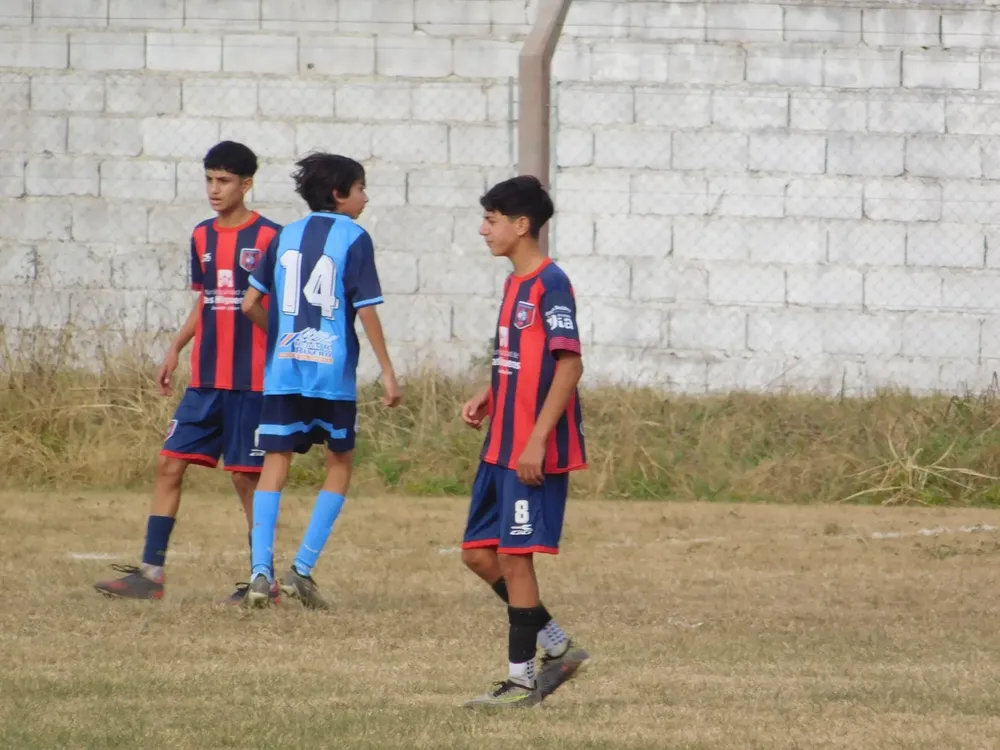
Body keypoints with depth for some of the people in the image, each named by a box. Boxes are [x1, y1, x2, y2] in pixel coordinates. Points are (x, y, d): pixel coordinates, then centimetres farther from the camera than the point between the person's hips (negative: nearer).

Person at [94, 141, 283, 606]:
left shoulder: (268, 238, -7)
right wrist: (175, 349, 13)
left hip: (251, 380, -6)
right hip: (205, 379, 6)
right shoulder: (202, 236, 11)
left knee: (246, 476, -3)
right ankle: (151, 572, 0)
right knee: (170, 463, -1)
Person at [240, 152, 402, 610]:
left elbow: (250, 304, 8)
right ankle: (303, 568, 2)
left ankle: (261, 570, -11)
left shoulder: (285, 237, 10)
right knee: (340, 464, 11)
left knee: (275, 465, 3)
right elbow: (366, 310, -8)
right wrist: (387, 371, -3)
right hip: (333, 372, -3)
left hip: (282, 368, 3)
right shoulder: (353, 238, -3)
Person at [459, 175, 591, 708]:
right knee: (479, 553, 9)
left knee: (513, 557, -6)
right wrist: (488, 396, 8)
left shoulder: (550, 284, -14)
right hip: (501, 446, 10)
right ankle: (558, 648, 19)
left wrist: (538, 439, -22)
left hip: (536, 453, -10)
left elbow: (569, 364, -19)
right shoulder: (514, 283, 15)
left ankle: (523, 679, 2)